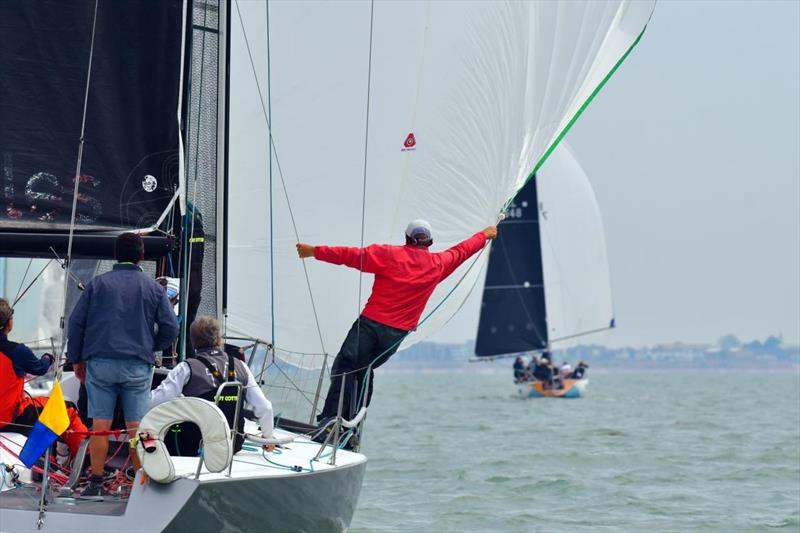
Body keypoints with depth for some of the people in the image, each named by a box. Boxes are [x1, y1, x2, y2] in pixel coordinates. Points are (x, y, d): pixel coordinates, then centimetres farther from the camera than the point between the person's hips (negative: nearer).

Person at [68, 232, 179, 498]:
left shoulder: (97, 284, 6)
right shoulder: (153, 288, 6)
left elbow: (76, 322, 4)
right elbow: (170, 328, 4)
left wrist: (76, 359, 12)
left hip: (100, 363, 0)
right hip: (138, 366, 0)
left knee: (100, 424, 2)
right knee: (136, 426, 3)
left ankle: (96, 483, 2)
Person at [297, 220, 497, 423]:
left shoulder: (388, 254, 0)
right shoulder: (438, 264, 11)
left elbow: (351, 255, -2)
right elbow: (461, 251, 29)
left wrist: (314, 251, 4)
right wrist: (484, 235, 47)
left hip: (371, 322, -4)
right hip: (397, 334, 4)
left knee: (344, 367, -8)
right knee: (362, 370, 17)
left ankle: (331, 417, -24)